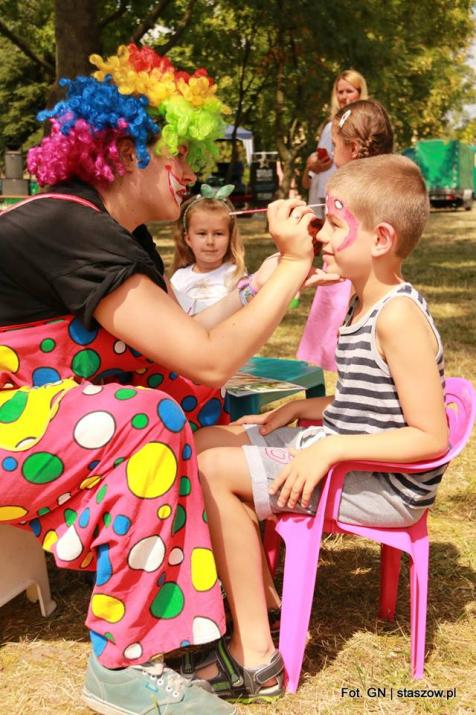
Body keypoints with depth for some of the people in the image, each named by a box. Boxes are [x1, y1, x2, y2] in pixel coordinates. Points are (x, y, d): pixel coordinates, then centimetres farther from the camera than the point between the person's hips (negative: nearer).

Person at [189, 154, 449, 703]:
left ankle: (255, 656, -11)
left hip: (384, 485, -10)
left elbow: (431, 436, -23)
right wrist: (301, 407, 4)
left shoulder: (399, 316, -21)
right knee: (209, 441, 9)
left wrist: (330, 448, -27)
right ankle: (259, 598, 11)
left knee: (211, 467, -19)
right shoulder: (363, 304, 9)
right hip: (340, 456, 10)